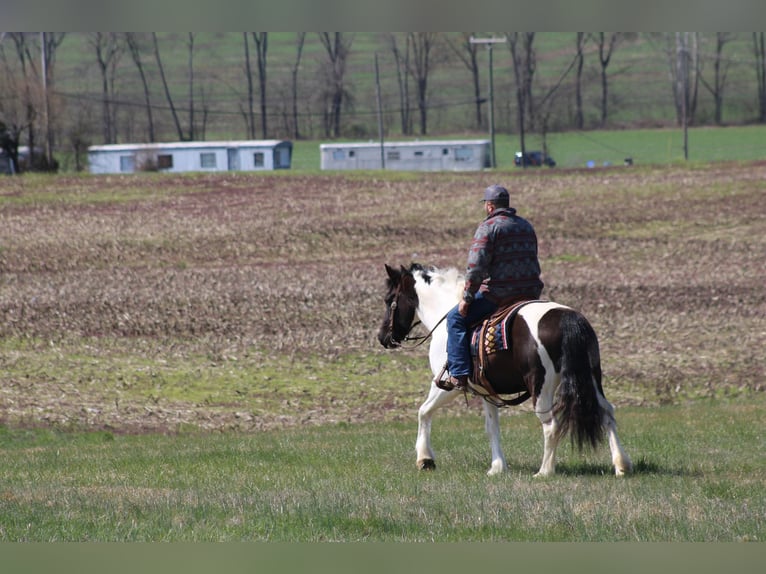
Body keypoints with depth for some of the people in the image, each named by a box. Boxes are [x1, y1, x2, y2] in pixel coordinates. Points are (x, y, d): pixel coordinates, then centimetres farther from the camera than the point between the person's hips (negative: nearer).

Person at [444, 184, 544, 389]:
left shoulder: (488, 226, -9)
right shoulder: (526, 226, 17)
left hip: (498, 293, -7)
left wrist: (467, 298, -8)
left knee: (456, 319, 2)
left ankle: (459, 374, -8)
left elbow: (476, 266, -15)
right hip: (530, 293, 7)